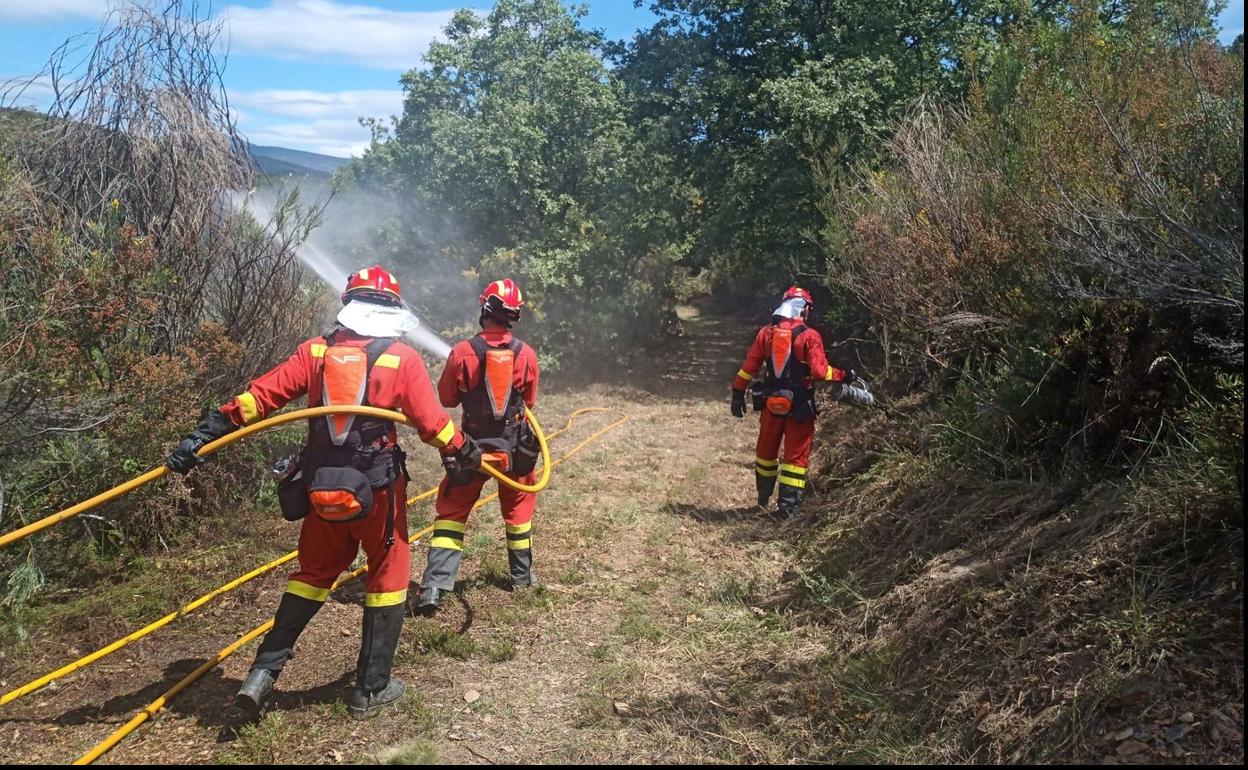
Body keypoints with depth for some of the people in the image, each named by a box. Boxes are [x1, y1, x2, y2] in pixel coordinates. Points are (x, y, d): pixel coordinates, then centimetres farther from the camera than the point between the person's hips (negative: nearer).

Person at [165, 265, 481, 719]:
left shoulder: (315, 352, 0)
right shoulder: (402, 359, -7)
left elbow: (259, 396, -6)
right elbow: (433, 424, -7)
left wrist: (205, 435, -4)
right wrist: (466, 454, 10)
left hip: (322, 490, 3)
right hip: (378, 490, -3)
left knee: (313, 574, 22)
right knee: (388, 579, 14)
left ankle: (263, 673, 19)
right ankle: (371, 689, 19)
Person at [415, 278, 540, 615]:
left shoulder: (463, 352, -15)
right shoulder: (526, 354, -9)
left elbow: (447, 398, -1)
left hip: (473, 445, -2)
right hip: (515, 446, 2)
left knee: (452, 510, 7)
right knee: (518, 506, 23)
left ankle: (435, 585, -4)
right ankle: (522, 574, 36)